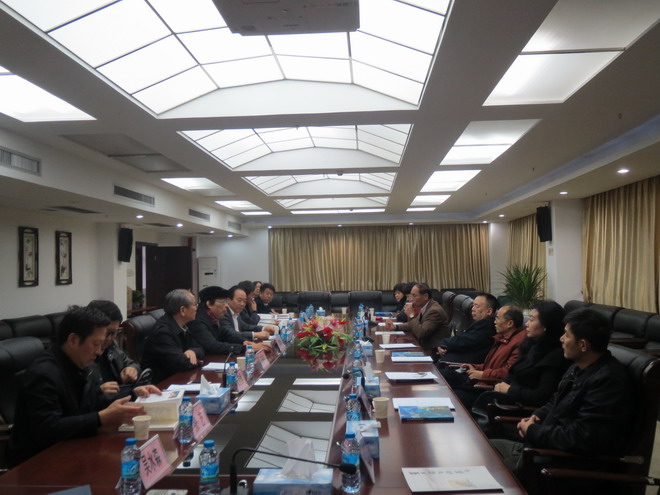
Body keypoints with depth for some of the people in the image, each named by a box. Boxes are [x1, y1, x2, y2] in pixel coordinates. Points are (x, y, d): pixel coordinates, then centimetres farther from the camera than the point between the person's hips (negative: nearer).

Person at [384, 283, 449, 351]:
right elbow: (414, 324, 19)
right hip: (426, 348, 8)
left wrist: (411, 316, -17)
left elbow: (421, 333, -27)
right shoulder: (424, 308, 5)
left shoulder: (435, 310, -21)